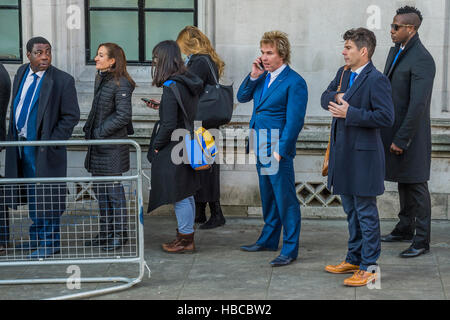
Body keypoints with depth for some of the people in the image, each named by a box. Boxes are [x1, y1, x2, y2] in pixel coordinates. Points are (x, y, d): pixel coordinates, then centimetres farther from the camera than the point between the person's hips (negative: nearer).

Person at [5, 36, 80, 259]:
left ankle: (50, 242, 9)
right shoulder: (21, 73, 7)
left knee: (46, 196, -1)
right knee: (32, 195, 17)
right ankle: (36, 237, 29)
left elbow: (71, 116, -10)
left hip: (45, 149, -6)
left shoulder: (62, 80, -12)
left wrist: (51, 143, -15)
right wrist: (13, 137, 12)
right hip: (21, 145, 7)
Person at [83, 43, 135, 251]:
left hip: (113, 144, -9)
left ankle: (120, 233, 9)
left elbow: (123, 116, -19)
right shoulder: (100, 79, 11)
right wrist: (89, 128, 9)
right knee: (99, 188, 13)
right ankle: (106, 232, 23)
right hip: (97, 143, 9)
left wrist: (100, 132, -17)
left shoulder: (121, 84, -16)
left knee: (113, 189, -2)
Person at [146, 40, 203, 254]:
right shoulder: (189, 82, 8)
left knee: (180, 197, 0)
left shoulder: (171, 86, -19)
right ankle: (186, 236, 25)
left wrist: (156, 146, -10)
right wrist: (161, 107, 16)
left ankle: (186, 240, 8)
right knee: (186, 195, 16)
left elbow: (169, 124, -21)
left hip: (173, 148, -9)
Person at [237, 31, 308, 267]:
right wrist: (253, 76, 0)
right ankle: (268, 239, 32)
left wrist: (280, 151, -19)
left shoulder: (294, 82, -13)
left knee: (285, 199, -4)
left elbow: (294, 120, -16)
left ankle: (290, 249, 2)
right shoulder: (263, 77, 11)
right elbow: (242, 97, 16)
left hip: (279, 149, -8)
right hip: (261, 147, 8)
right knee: (267, 196, 19)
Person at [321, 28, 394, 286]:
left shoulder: (376, 80, -16)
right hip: (343, 153, 9)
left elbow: (387, 117, -22)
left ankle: (369, 267, 4)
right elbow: (326, 98, 21)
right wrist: (336, 97, -3)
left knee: (366, 212, -3)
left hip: (363, 155, -9)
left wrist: (350, 113, -22)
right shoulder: (343, 73, 11)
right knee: (351, 210, 18)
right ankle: (354, 259, 31)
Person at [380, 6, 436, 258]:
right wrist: (387, 131, 14)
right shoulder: (396, 51, 10)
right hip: (394, 128, 9)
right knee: (402, 181, 19)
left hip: (411, 133, -9)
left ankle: (422, 240, 4)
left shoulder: (422, 60, -19)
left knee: (416, 185, -3)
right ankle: (405, 228, 32)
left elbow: (418, 104, -23)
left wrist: (402, 139, -22)